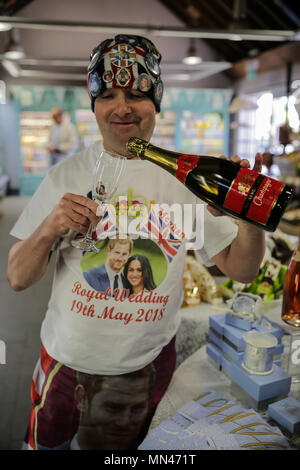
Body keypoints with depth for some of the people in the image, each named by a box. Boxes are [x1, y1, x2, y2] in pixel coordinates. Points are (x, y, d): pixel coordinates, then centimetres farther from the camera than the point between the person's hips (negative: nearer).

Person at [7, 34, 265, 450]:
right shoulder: (65, 176, -9)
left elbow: (241, 270, -7)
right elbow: (18, 278, -7)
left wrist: (252, 219, -28)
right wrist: (49, 229, -26)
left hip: (150, 363, 1)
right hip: (68, 358, 0)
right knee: (47, 442, 22)